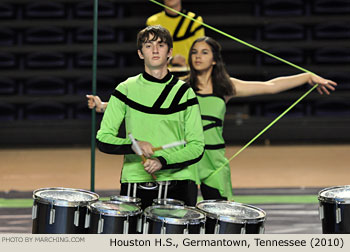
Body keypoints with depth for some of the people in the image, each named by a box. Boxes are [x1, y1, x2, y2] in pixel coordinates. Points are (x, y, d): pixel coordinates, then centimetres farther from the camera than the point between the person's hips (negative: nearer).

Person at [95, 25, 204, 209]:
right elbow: (103, 139, 5)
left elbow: (197, 147, 4)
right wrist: (134, 144, -14)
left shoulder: (184, 92, 8)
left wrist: (163, 161, -12)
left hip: (178, 180, 0)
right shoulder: (126, 89, 7)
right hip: (136, 181, 0)